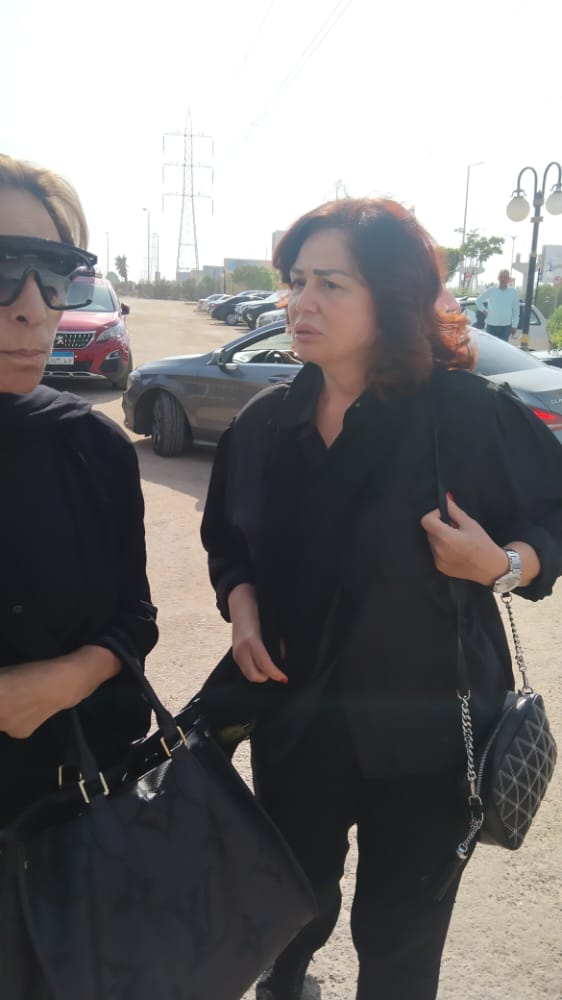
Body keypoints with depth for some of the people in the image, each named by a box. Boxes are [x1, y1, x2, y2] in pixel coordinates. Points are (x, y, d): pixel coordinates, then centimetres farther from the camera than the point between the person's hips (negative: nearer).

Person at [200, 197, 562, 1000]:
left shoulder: (470, 414, -17)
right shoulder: (266, 422, -2)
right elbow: (228, 538, 12)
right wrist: (241, 602, -6)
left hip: (426, 724, -3)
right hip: (293, 715, 4)